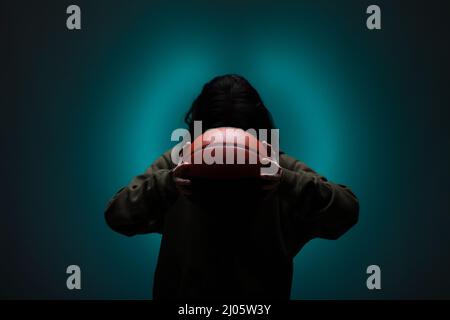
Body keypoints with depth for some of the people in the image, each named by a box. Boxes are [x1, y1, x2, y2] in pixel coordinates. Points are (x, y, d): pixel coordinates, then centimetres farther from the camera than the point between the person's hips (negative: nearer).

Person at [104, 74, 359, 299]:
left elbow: (346, 212, -16)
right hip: (185, 292, 0)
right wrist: (165, 184, -33)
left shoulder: (280, 168, -9)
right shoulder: (177, 164, -8)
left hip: (262, 292, 0)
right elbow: (117, 215, -14)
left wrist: (290, 184, -33)